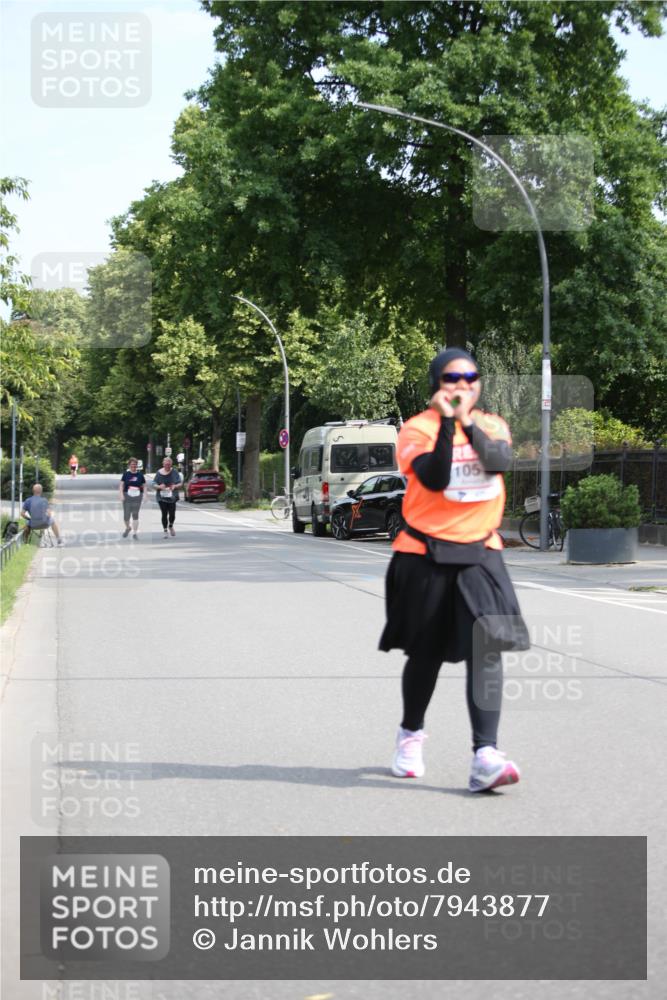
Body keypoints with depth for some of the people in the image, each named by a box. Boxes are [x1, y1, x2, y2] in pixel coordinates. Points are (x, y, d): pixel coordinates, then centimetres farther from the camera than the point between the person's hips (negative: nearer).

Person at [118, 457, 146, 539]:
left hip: (137, 497, 0)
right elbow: (121, 485, 0)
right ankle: (127, 528, 30)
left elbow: (144, 486, 9)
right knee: (126, 515, 1)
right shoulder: (126, 474, 1)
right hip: (127, 496, 0)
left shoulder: (140, 475, 5)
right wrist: (121, 494, -10)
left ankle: (135, 532, 3)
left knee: (135, 515, -1)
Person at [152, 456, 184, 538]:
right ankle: (165, 531, 12)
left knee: (172, 514, -3)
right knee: (164, 514, -1)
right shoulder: (159, 473, 2)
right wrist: (159, 487, -19)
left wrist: (175, 486, -18)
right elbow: (154, 485, 3)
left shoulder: (174, 472, 2)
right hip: (162, 497, 0)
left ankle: (171, 526, 27)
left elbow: (180, 484, 3)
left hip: (172, 497, 0)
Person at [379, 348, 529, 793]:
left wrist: (468, 421, -25)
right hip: (426, 555, -2)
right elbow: (434, 478, -20)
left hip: (479, 553, 2)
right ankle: (411, 734, 37)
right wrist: (446, 422, -24)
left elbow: (500, 461, -15)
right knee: (426, 653, 10)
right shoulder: (418, 428, -4)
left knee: (487, 647, -16)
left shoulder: (492, 425, 7)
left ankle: (485, 756, -22)